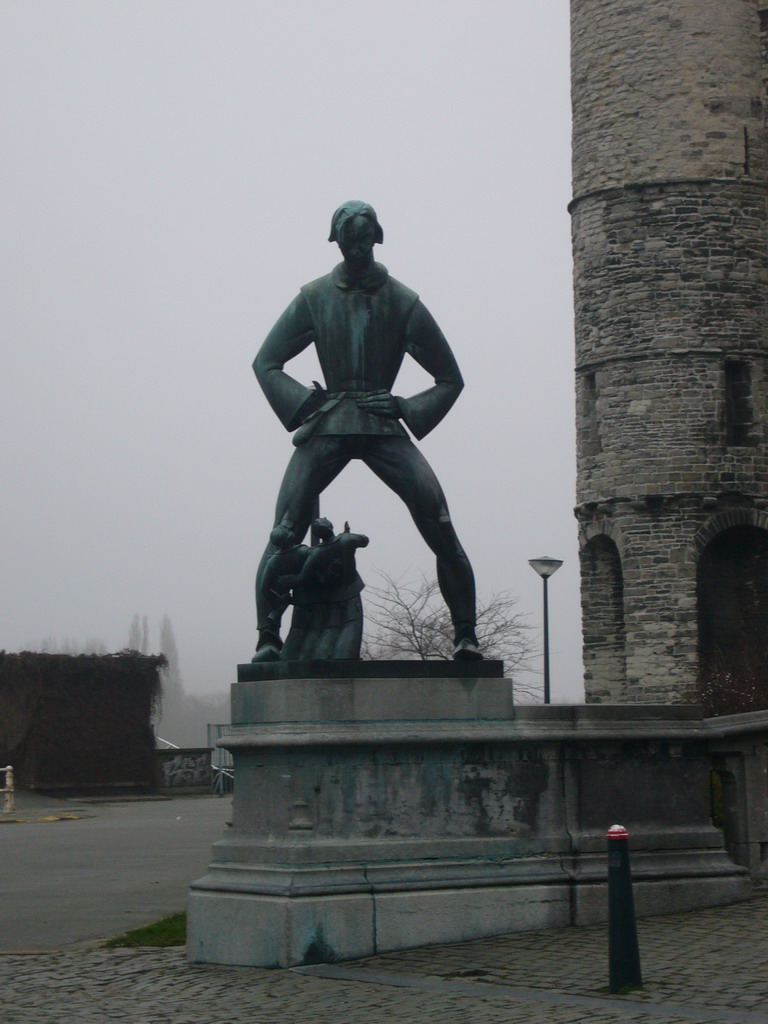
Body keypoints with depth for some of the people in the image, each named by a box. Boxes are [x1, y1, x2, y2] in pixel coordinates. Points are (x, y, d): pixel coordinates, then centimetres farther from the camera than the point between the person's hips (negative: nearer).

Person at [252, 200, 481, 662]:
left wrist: (407, 409, -3)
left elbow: (450, 378, 11)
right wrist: (307, 403, -2)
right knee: (286, 529, -14)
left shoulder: (402, 301, 4)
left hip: (384, 428, 0)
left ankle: (465, 633, -8)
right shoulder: (315, 297, 7)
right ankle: (268, 635, -7)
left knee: (440, 525, -15)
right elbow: (266, 362, 13)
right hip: (327, 428, 1)